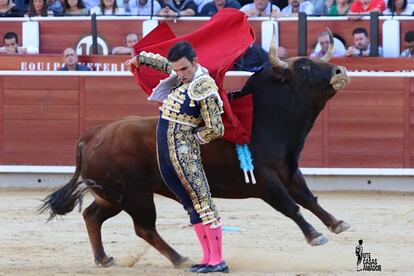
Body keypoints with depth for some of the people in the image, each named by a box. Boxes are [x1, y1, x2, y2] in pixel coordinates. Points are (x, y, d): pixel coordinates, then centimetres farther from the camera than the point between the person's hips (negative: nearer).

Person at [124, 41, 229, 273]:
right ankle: (208, 259, 9)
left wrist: (193, 137, -2)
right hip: (165, 151, 8)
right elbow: (164, 63, 35)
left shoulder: (206, 88, -14)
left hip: (183, 151, -8)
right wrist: (140, 58, 41)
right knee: (192, 205, 8)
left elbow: (215, 130, -14)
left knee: (202, 202, -9)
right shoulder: (181, 75, 10)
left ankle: (218, 261, -11)